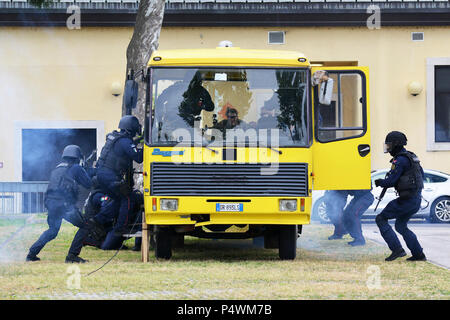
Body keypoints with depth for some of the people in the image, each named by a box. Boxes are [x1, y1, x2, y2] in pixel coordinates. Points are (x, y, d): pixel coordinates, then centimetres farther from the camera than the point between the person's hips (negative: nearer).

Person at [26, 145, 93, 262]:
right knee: (83, 227, 3)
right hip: (65, 204, -7)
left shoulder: (57, 169, 23)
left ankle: (32, 253, 19)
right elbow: (88, 184, 5)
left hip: (50, 203, 7)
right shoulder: (76, 168, 4)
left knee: (52, 230, 24)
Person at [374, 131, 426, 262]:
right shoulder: (412, 157, 16)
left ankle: (397, 249, -11)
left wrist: (380, 182, 1)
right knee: (401, 226, 22)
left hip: (407, 200, -10)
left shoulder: (400, 160, -15)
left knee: (381, 219, -3)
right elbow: (421, 174, 27)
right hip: (417, 199, 10)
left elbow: (391, 181, -17)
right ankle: (419, 255, 19)